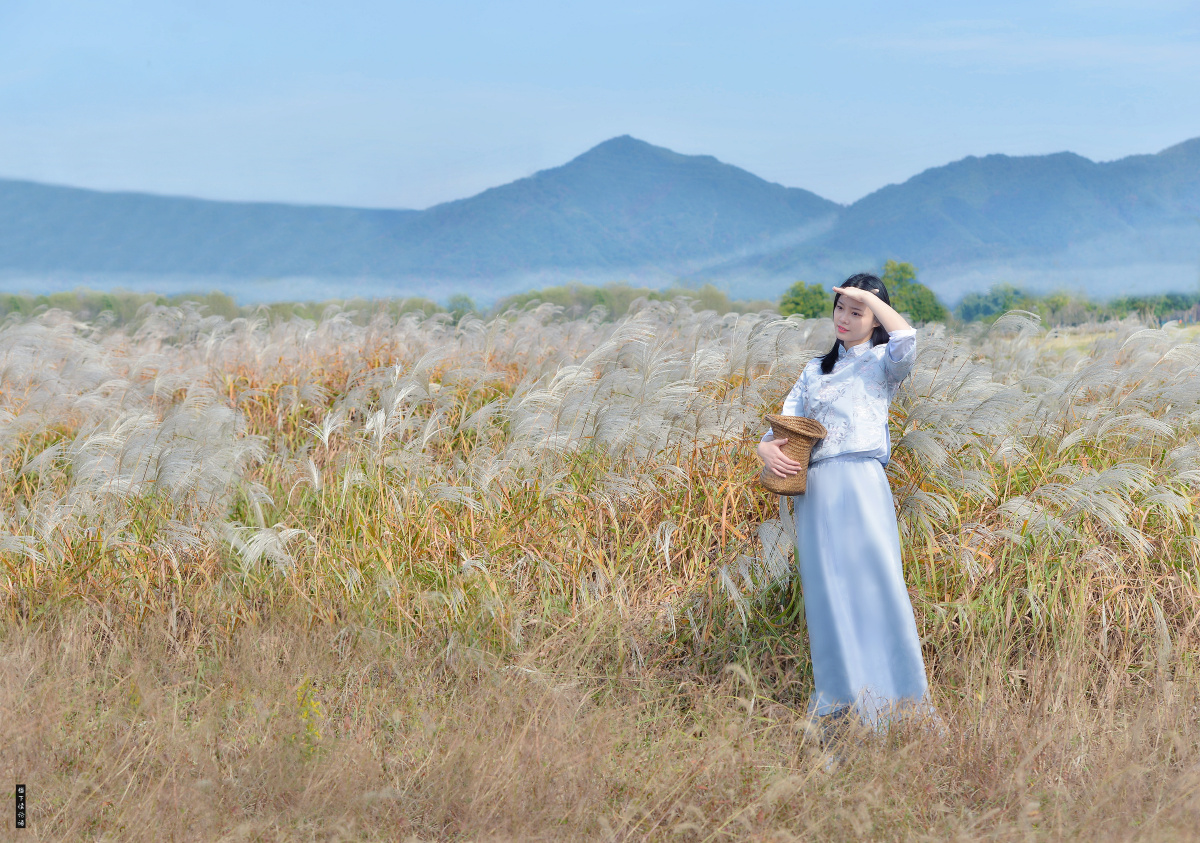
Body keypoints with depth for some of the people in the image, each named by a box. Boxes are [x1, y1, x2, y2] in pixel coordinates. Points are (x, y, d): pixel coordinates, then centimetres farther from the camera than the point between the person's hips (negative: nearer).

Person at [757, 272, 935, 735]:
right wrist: (767, 449, -5)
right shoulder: (814, 370, 22)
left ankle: (883, 697, -9)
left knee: (874, 581, -11)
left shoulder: (881, 363, 7)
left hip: (861, 483, -5)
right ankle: (835, 699, 7)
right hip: (814, 489, 5)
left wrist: (869, 296, -6)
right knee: (826, 591, 3)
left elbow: (906, 338, -17)